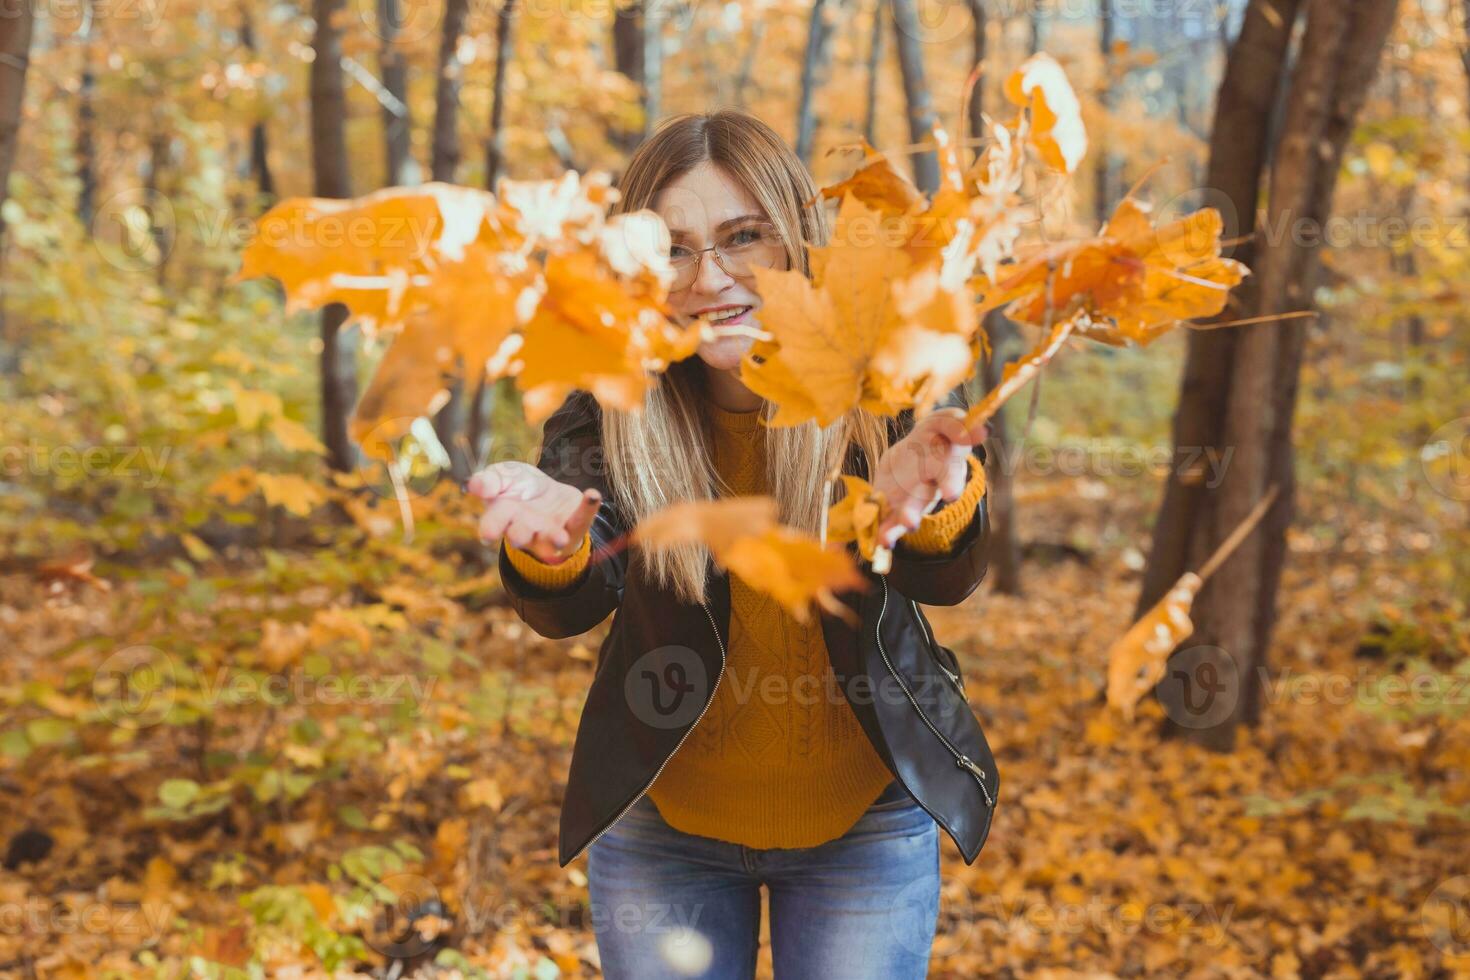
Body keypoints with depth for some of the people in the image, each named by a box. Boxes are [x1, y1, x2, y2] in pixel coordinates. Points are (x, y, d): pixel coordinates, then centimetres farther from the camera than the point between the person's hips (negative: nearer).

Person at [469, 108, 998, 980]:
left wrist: (936, 504, -51)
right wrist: (552, 550, -48)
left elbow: (945, 580, -28)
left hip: (868, 826, 0)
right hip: (661, 825, 1)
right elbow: (573, 608, -25)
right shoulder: (609, 407, -14)